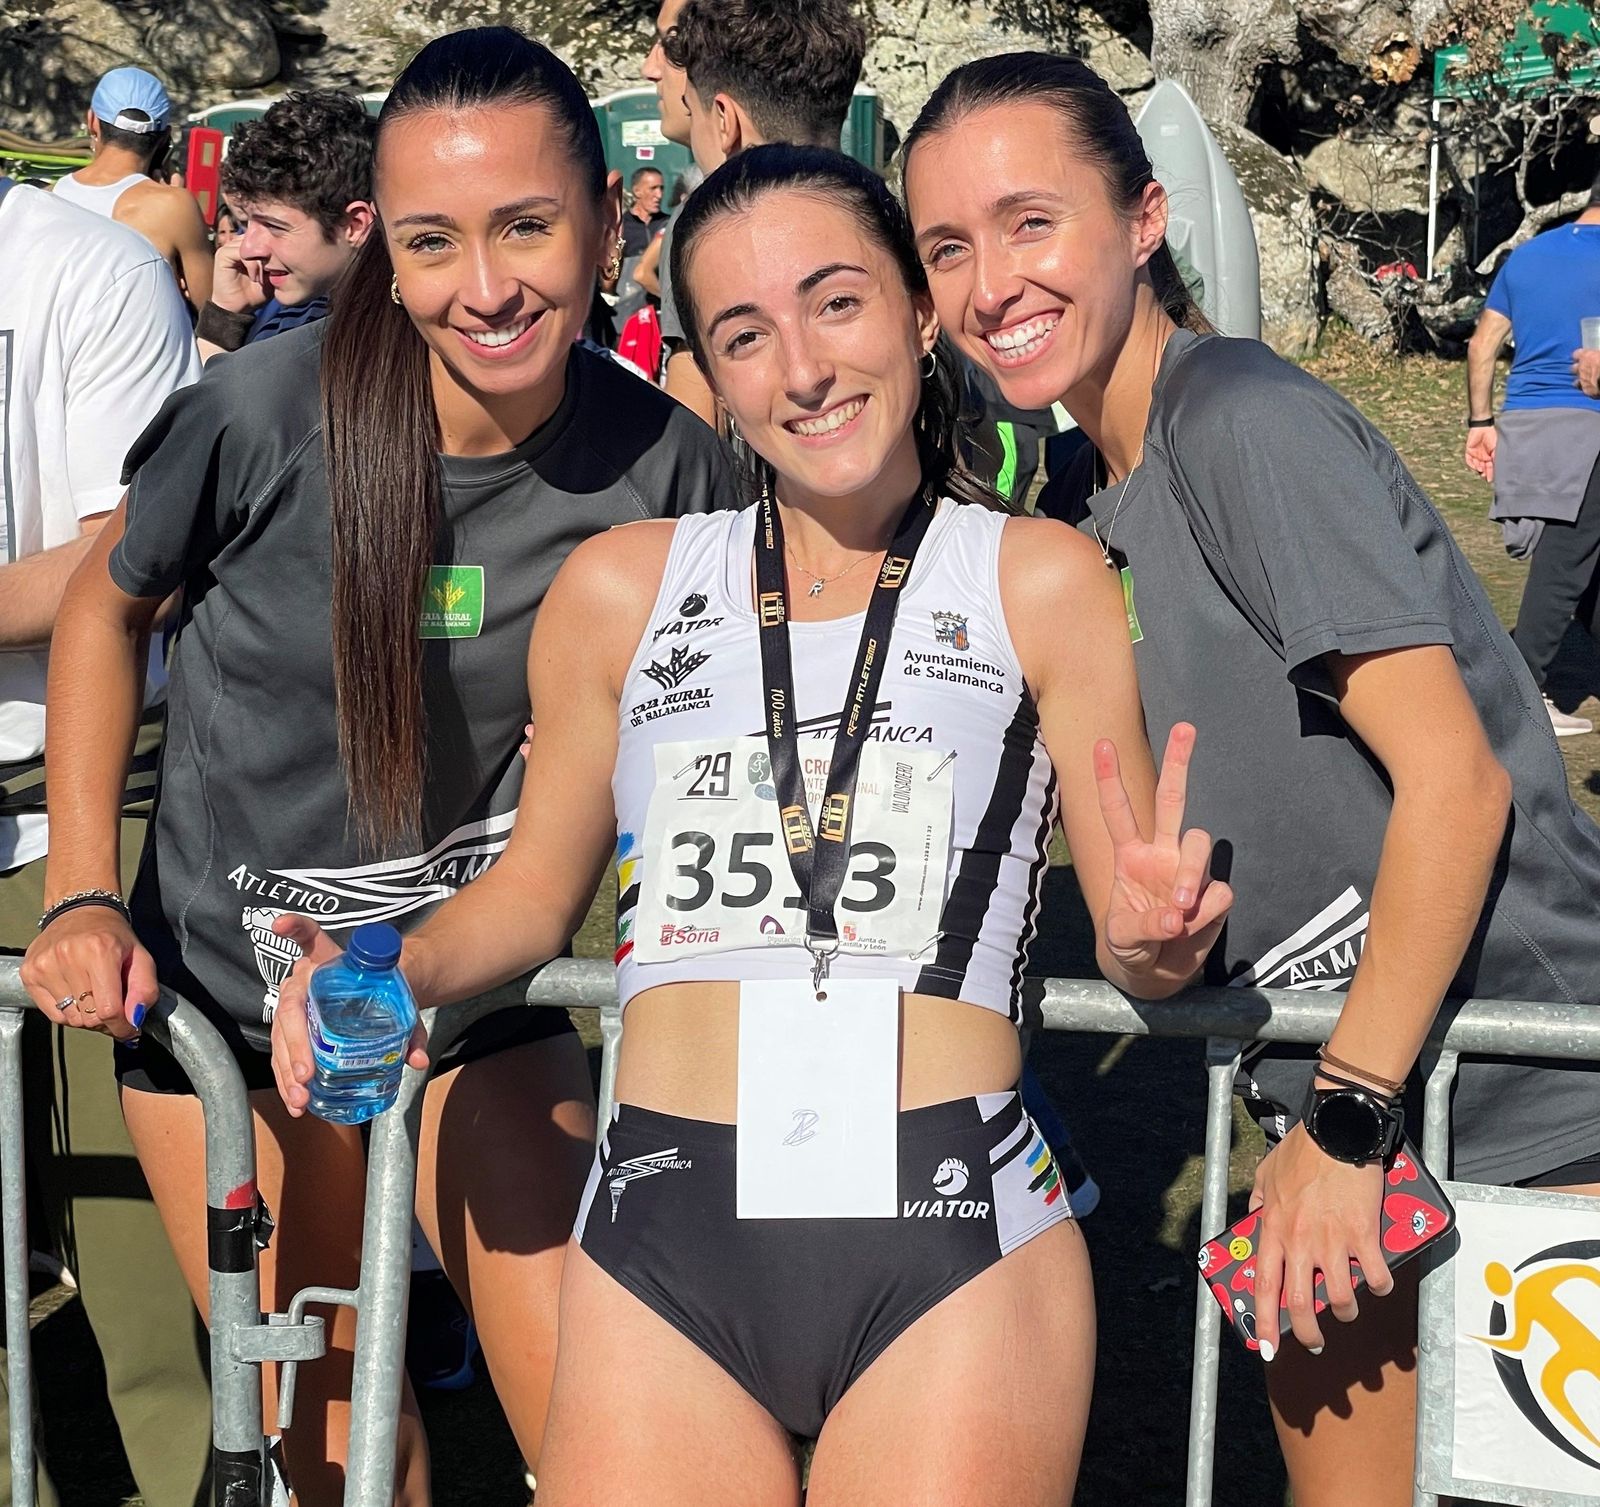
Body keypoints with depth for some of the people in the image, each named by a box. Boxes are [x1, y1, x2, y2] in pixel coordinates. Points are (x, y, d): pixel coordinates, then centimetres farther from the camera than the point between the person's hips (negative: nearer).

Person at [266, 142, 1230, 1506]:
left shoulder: (1037, 580, 4)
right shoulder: (623, 589, 10)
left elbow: (1140, 938, 6)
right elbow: (533, 891, 20)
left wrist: (1150, 942, -16)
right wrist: (384, 972, 2)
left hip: (956, 1248, -1)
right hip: (664, 1247, 2)